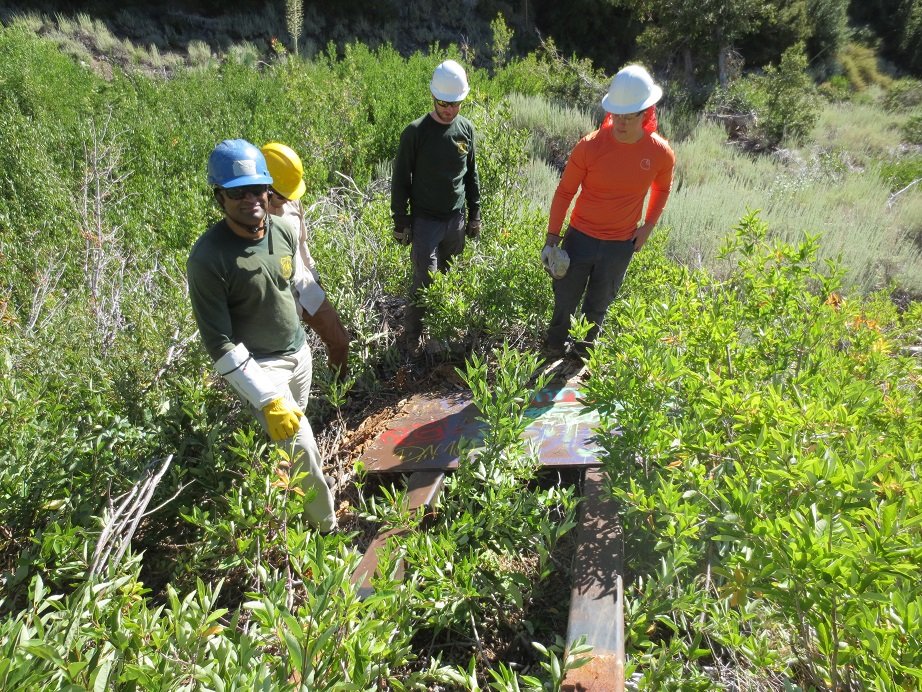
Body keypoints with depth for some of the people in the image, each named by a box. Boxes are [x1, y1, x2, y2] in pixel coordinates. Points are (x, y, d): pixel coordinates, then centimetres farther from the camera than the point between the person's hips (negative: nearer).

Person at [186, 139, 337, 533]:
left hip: (299, 352, 6)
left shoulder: (284, 230, -8)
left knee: (292, 427, 22)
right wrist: (267, 398, -27)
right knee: (300, 447, -7)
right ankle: (326, 526, 17)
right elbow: (219, 343, -24)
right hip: (257, 366, -6)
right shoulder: (208, 258, -25)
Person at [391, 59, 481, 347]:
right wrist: (400, 221, -6)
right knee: (425, 281, -6)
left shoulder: (466, 129, 2)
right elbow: (400, 180, -5)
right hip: (425, 220, -4)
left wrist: (475, 214, 12)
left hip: (456, 220, 4)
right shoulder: (415, 132, -11)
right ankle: (412, 339, 10)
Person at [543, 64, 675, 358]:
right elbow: (565, 192, -7)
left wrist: (647, 227, 5)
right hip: (580, 238, -1)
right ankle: (553, 350, 38)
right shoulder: (589, 146, -17)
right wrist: (552, 237, -6)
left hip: (622, 245, 2)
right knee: (565, 301, 14)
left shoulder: (661, 154, -11)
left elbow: (662, 189, 11)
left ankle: (583, 354, 41)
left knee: (597, 307, 18)